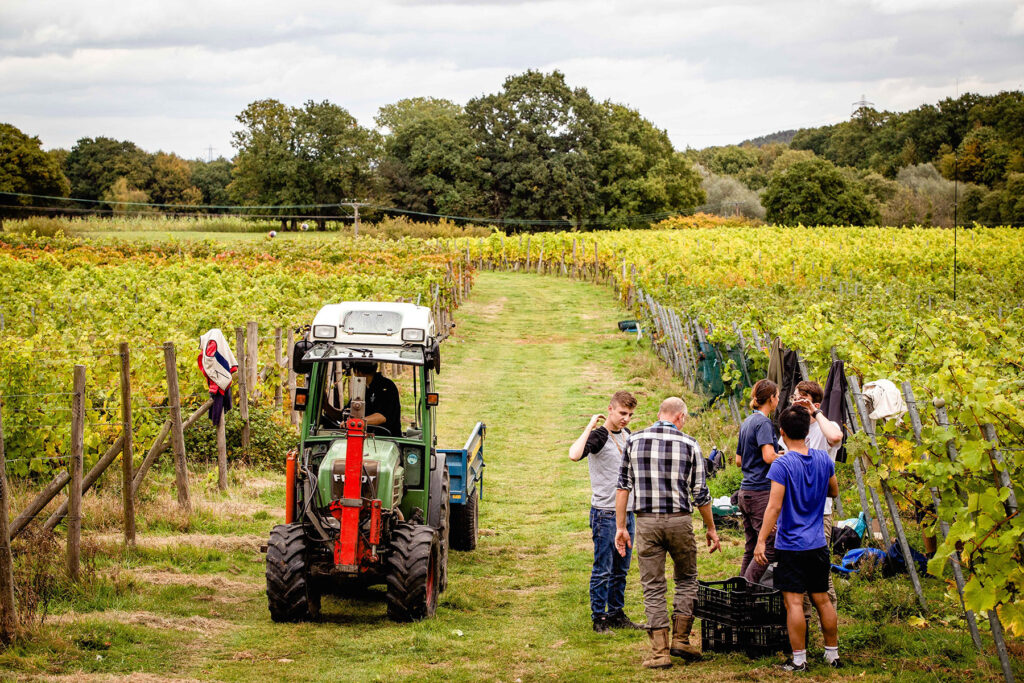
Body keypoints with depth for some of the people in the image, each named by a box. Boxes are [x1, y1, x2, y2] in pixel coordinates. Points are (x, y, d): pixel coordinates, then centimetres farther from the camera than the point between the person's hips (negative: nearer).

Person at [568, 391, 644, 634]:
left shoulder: (626, 435, 11)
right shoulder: (598, 436, -12)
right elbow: (574, 455, -33)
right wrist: (590, 426, -25)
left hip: (626, 511, 7)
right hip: (605, 513, -7)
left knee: (621, 569, 13)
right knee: (603, 570, -4)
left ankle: (616, 614, 21)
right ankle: (599, 618, 2)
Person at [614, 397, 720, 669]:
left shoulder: (635, 440, 3)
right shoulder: (689, 445, -1)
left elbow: (623, 486, 3)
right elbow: (700, 493, 1)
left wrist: (620, 527, 7)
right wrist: (711, 529, 13)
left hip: (646, 522, 1)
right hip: (679, 521, -1)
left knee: (653, 587, 6)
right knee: (686, 579, 18)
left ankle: (660, 652, 3)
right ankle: (680, 639, 12)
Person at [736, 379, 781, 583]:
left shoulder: (746, 423, 16)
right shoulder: (763, 423, -11)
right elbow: (769, 457, -24)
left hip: (745, 491, 9)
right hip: (761, 492, -9)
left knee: (750, 549, 11)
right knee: (769, 549, -8)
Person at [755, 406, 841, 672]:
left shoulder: (782, 465, -14)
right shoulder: (823, 459, 3)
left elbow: (774, 506, -18)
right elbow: (834, 491, 19)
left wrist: (761, 541, -15)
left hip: (790, 546, -6)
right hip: (818, 544, 6)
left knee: (794, 602, -2)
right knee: (822, 600, 14)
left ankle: (799, 659, 0)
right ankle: (832, 653, 21)